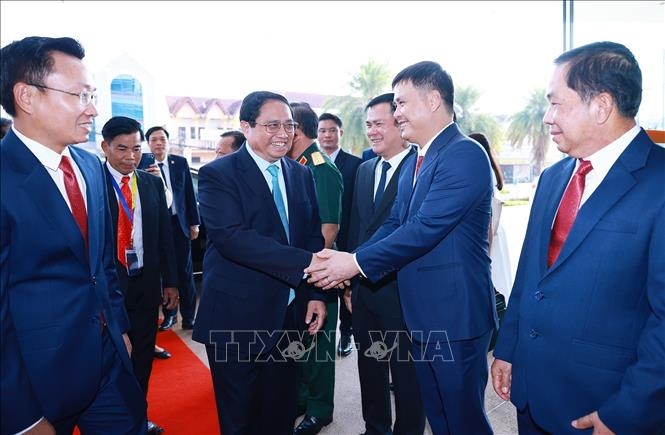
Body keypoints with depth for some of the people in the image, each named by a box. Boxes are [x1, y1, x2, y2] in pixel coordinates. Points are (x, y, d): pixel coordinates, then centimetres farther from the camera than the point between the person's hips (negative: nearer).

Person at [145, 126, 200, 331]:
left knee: (185, 272, 6)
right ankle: (169, 314, 26)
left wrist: (194, 222, 3)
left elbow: (189, 193, 5)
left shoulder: (180, 162, 3)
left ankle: (188, 316, 17)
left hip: (179, 223, 1)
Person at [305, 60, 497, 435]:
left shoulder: (465, 154, -17)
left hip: (456, 315, -8)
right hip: (422, 315, 9)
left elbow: (424, 229, -24)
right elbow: (395, 224, 9)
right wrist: (346, 263, -5)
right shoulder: (415, 162, 13)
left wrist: (357, 263, -18)